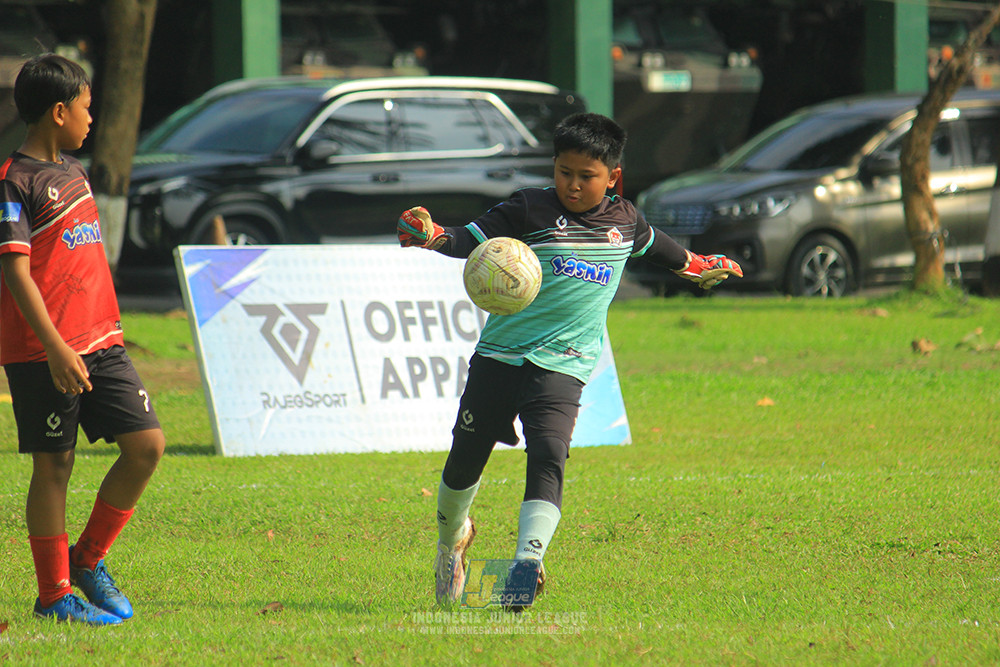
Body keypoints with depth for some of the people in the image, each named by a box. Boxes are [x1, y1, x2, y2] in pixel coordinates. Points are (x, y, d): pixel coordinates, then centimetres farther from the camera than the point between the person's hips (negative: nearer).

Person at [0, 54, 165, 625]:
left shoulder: (74, 171, 16)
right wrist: (56, 349, -24)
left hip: (100, 342, 8)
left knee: (148, 444, -1)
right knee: (54, 465, -2)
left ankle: (89, 559, 14)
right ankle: (54, 594, 7)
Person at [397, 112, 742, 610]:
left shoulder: (623, 220, 10)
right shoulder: (530, 210, -2)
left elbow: (653, 245, 33)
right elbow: (470, 241, -10)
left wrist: (692, 265, 50)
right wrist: (433, 236, -31)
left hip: (562, 365, 1)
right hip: (499, 354, -1)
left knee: (548, 456, -22)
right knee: (467, 454, 7)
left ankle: (529, 558, -35)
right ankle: (451, 536, 36)